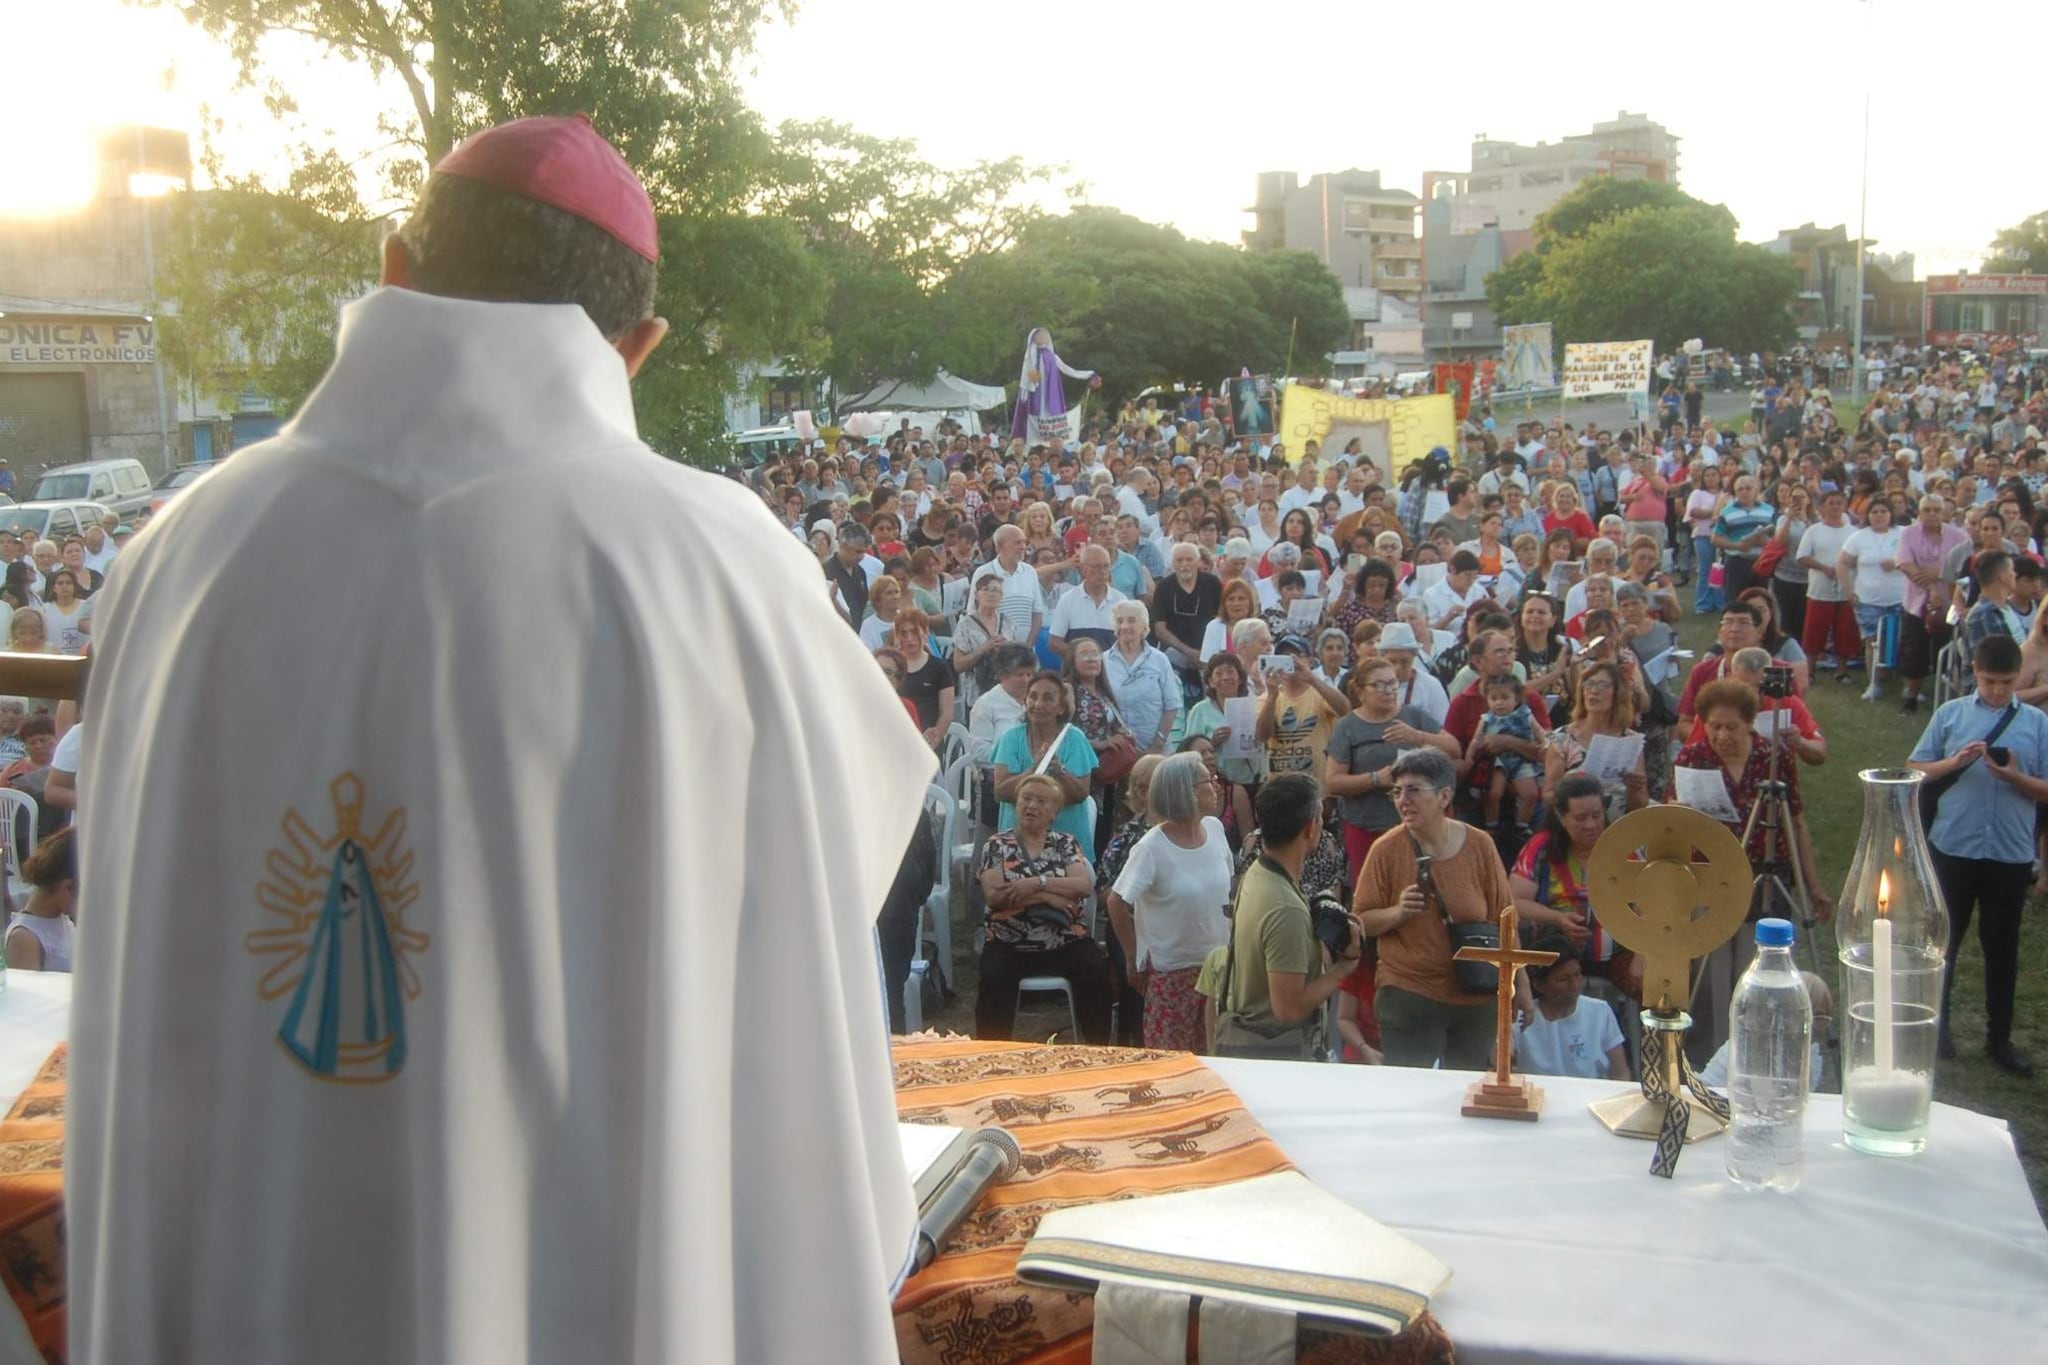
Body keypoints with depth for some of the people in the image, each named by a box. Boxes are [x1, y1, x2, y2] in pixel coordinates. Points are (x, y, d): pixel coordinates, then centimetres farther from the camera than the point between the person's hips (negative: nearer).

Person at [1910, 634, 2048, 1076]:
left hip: (2011, 854, 0)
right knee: (1944, 939, 11)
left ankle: (1999, 1038, 20)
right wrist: (1955, 762, -13)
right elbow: (1916, 771, 4)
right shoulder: (1950, 714, 2)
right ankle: (1935, 1023, 27)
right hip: (1953, 848, 0)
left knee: (2002, 948, 9)